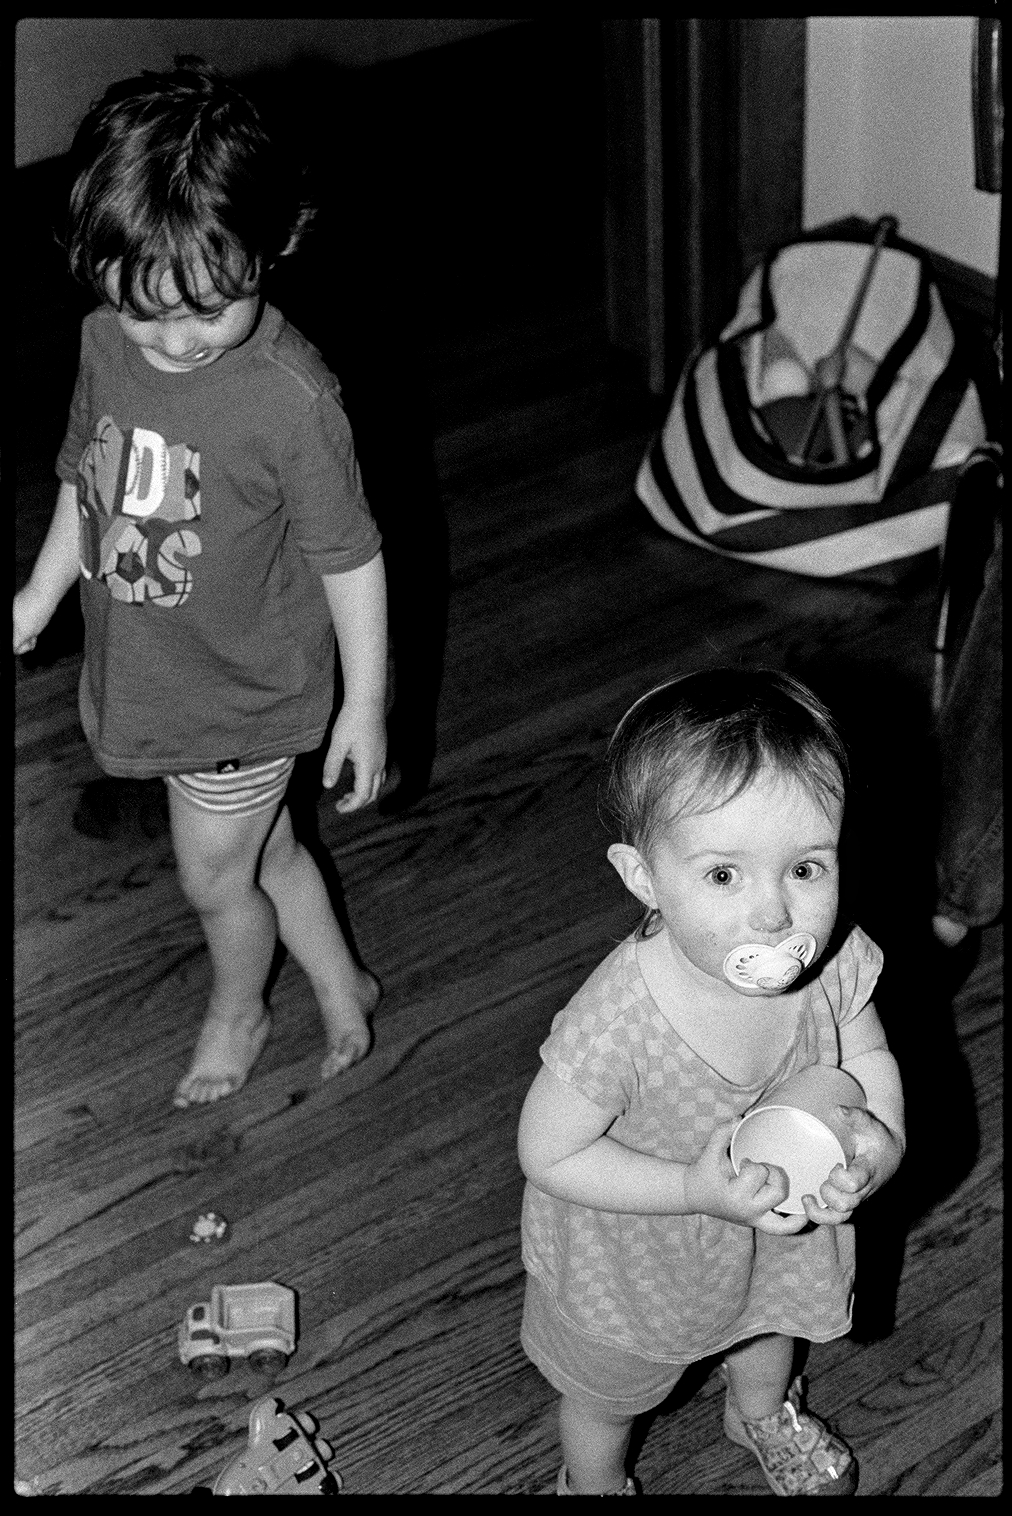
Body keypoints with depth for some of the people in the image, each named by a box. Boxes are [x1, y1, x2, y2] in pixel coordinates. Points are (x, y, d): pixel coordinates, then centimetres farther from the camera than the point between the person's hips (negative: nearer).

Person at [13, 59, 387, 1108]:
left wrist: (365, 704, -12)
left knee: (214, 876, 14)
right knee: (266, 847, 24)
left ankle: (236, 1011, 45)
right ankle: (342, 984, 47)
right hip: (145, 671, 6)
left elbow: (348, 555, -19)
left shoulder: (292, 396, -29)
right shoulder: (106, 343, -10)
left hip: (245, 690, -5)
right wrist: (39, 597, 13)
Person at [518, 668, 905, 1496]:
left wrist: (883, 1135, -28)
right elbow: (549, 1154, -28)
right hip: (636, 1255, -4)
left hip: (782, 1225, 5)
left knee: (773, 1321, 38)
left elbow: (867, 1054, -8)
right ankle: (595, 1483, 62)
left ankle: (765, 1412, 73)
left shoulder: (836, 963, -29)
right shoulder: (617, 1025, -43)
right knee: (610, 1393, 27)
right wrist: (696, 1190, -38)